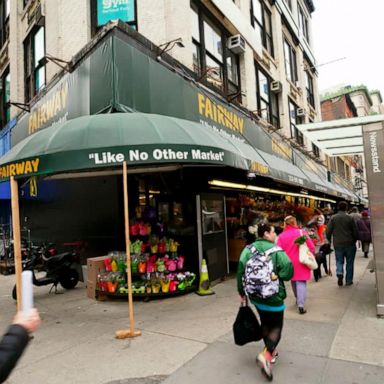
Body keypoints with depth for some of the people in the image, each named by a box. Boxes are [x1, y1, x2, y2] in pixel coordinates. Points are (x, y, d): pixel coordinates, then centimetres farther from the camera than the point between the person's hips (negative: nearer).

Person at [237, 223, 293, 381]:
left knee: (265, 323, 24)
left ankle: (271, 351, 36)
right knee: (276, 326, 9)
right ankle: (266, 355, -9)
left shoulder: (248, 249, -4)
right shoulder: (276, 250, -16)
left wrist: (242, 292, 7)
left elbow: (240, 271, -5)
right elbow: (288, 272, -17)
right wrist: (277, 275, 5)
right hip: (273, 295, -5)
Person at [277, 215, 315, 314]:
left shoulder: (282, 236, -3)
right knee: (301, 282, -2)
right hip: (301, 262, -3)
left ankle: (298, 300, 35)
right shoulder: (302, 232, -8)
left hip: (289, 263, 3)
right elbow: (311, 247, -6)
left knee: (293, 281, 21)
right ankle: (301, 305, -12)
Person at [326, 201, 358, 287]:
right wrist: (354, 240, 14)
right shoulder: (350, 218, -5)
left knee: (339, 261, 11)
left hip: (337, 244, 1)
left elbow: (328, 231, -4)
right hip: (349, 243, -1)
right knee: (349, 262, 11)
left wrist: (329, 240, 11)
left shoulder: (333, 218, -2)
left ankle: (339, 273, -14)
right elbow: (355, 232, -2)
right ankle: (349, 280, 15)